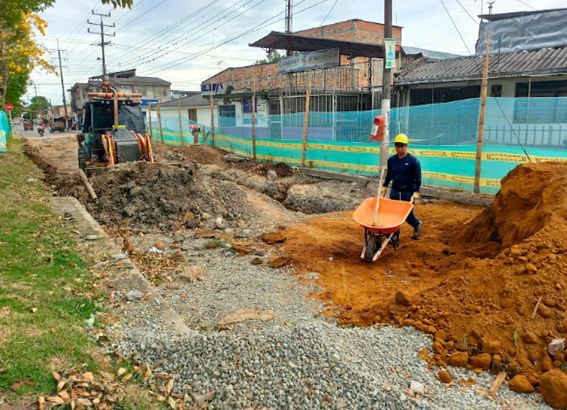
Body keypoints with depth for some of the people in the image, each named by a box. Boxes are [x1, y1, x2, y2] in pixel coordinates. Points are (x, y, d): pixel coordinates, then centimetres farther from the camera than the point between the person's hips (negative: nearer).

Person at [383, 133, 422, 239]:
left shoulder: (413, 161, -9)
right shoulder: (391, 160, 5)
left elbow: (418, 177, -7)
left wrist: (416, 191, -14)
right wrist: (385, 186, 15)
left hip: (408, 193, -4)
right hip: (394, 192, 4)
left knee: (407, 214, 4)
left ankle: (417, 225, 36)